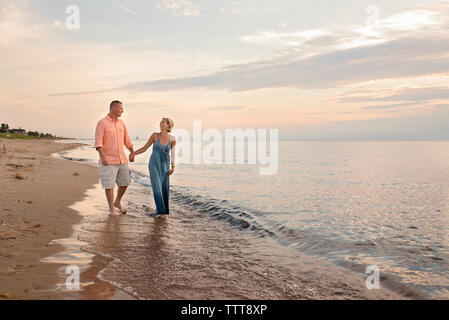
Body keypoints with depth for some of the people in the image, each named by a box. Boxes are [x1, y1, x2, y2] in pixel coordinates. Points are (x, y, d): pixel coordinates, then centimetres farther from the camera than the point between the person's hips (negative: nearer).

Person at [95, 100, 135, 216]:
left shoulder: (121, 123, 11)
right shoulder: (102, 123, -7)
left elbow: (127, 140, 19)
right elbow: (98, 142, -14)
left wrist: (133, 153, 20)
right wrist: (103, 157, -23)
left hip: (122, 159, 6)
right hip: (108, 161, -6)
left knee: (125, 183, 9)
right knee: (109, 185, -1)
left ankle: (117, 202, 31)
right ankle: (111, 209, 10)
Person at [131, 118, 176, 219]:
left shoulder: (172, 139, -3)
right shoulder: (155, 135, -5)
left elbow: (172, 154, 6)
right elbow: (144, 148, 1)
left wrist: (173, 167, -2)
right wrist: (134, 153, -11)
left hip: (165, 166, 2)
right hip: (154, 164, -2)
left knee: (165, 189, 0)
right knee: (157, 187, -12)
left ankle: (164, 211, 15)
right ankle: (161, 211, -8)